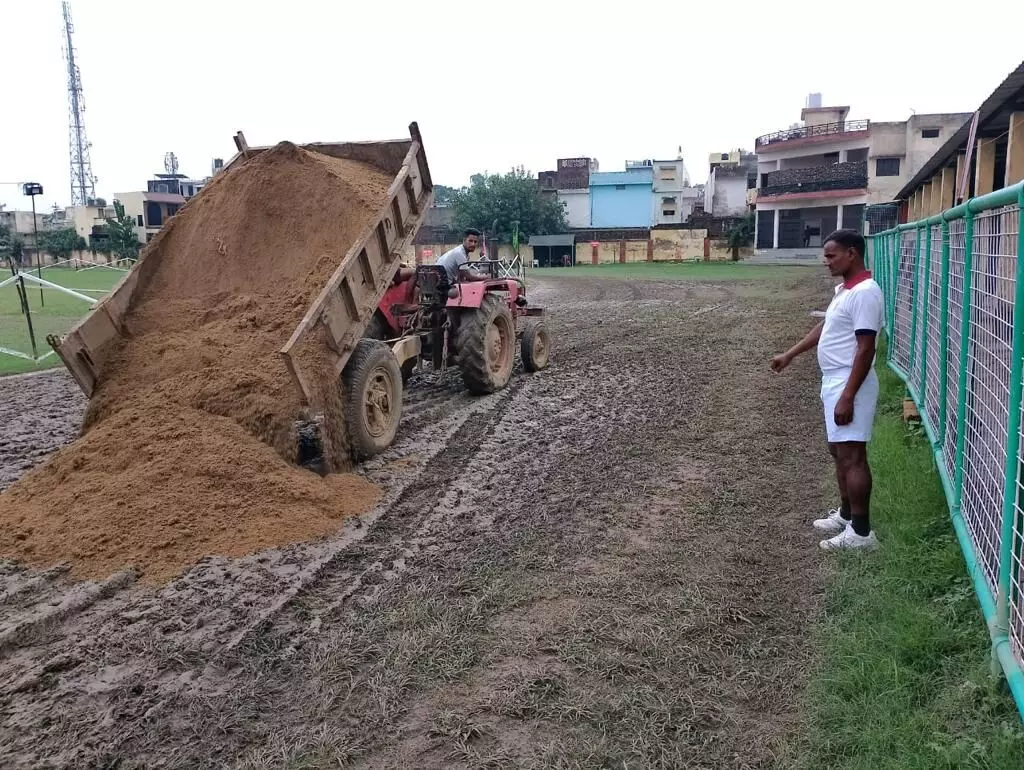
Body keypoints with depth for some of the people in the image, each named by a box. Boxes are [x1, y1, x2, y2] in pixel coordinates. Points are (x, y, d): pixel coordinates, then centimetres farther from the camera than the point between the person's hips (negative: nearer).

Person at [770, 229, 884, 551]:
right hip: (834, 383, 10)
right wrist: (790, 354, 28)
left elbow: (865, 349, -23)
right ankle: (846, 515, 29)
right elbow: (824, 328, 26)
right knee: (839, 452, 17)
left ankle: (861, 532, -1)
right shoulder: (844, 289, 13)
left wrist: (847, 397, -25)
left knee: (852, 457, -7)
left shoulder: (864, 292, -19)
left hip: (849, 387, -10)